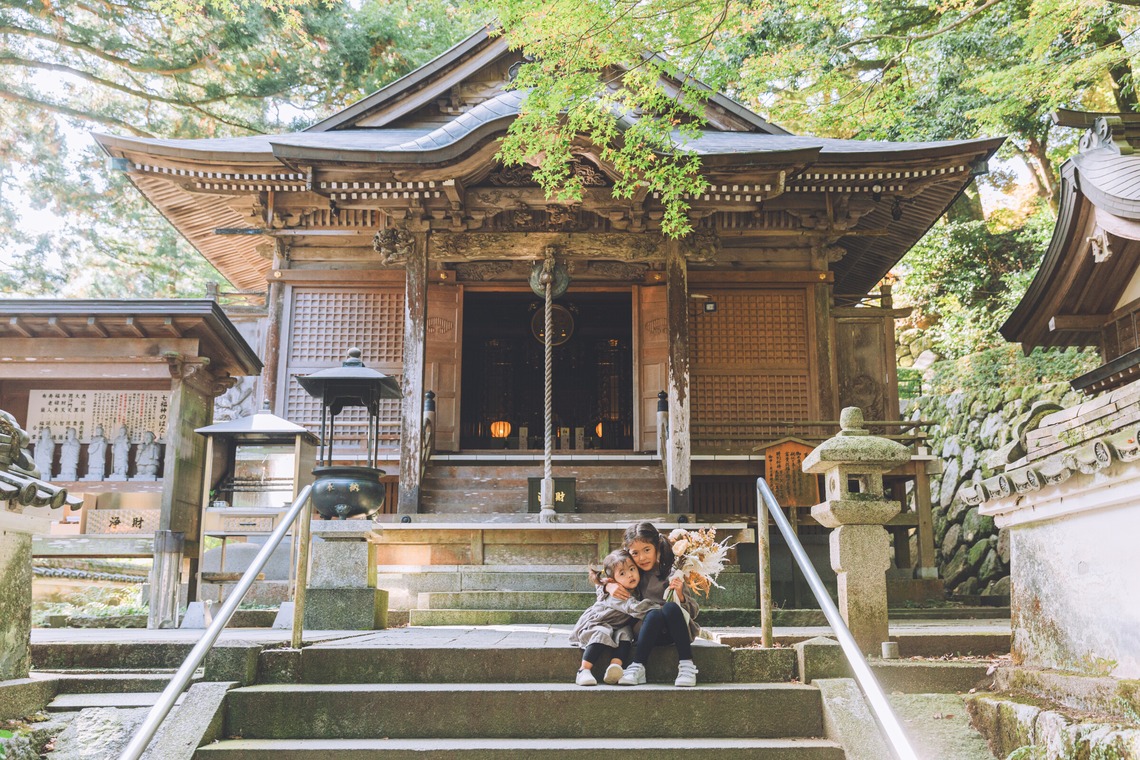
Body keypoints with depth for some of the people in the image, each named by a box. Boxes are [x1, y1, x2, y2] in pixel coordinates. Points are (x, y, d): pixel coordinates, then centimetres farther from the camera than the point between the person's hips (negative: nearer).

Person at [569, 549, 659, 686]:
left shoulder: (637, 591, 0)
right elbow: (634, 608, -39)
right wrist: (659, 608, -36)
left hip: (618, 627, 6)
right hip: (594, 623, -6)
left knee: (625, 634, -25)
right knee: (603, 634, -36)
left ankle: (615, 665, -45)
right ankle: (584, 670, -37)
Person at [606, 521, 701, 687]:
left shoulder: (672, 574, -4)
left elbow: (694, 612, -4)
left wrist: (680, 595, -24)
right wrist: (609, 586, -5)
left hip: (674, 630, -1)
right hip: (646, 628, 1)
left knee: (670, 607, -33)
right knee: (654, 615, -32)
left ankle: (686, 665, -29)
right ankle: (637, 667, -30)